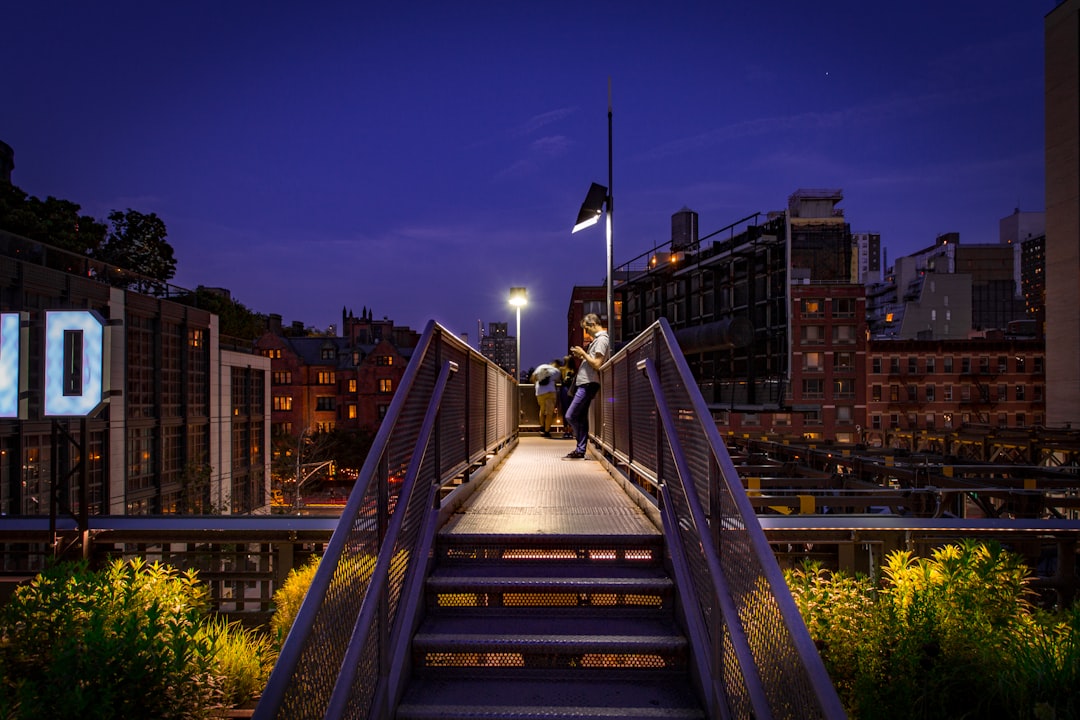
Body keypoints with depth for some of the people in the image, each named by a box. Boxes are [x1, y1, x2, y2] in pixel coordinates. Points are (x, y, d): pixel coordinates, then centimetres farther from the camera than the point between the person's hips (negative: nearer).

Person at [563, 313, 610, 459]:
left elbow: (597, 364, -19)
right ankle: (580, 450, 13)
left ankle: (580, 449, 0)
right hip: (584, 383, 10)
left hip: (588, 384, -10)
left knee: (570, 415, -10)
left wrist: (583, 353, -12)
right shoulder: (597, 339, 21)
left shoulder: (602, 339, -11)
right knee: (581, 417, 10)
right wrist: (581, 356, 10)